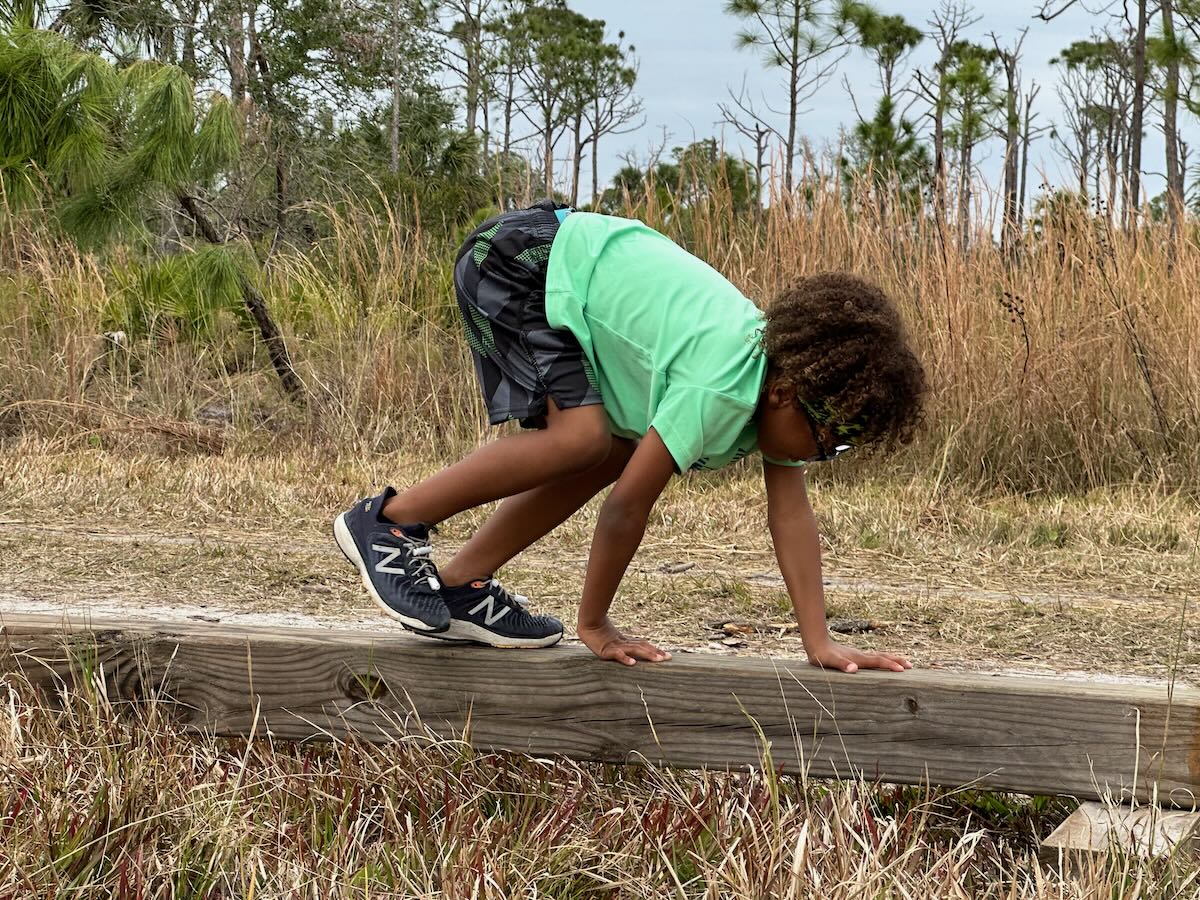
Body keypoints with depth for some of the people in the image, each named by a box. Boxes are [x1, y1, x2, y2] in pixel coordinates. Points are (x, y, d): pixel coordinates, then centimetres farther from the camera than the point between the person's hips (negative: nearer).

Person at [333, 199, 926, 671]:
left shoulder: (783, 375, -5)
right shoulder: (719, 390, -31)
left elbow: (792, 514, -5)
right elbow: (629, 505, -26)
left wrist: (821, 645, -9)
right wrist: (593, 625, -15)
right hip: (518, 257, -9)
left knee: (616, 454, 2)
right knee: (584, 437, -25)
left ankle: (459, 586, 7)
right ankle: (390, 520, -12)